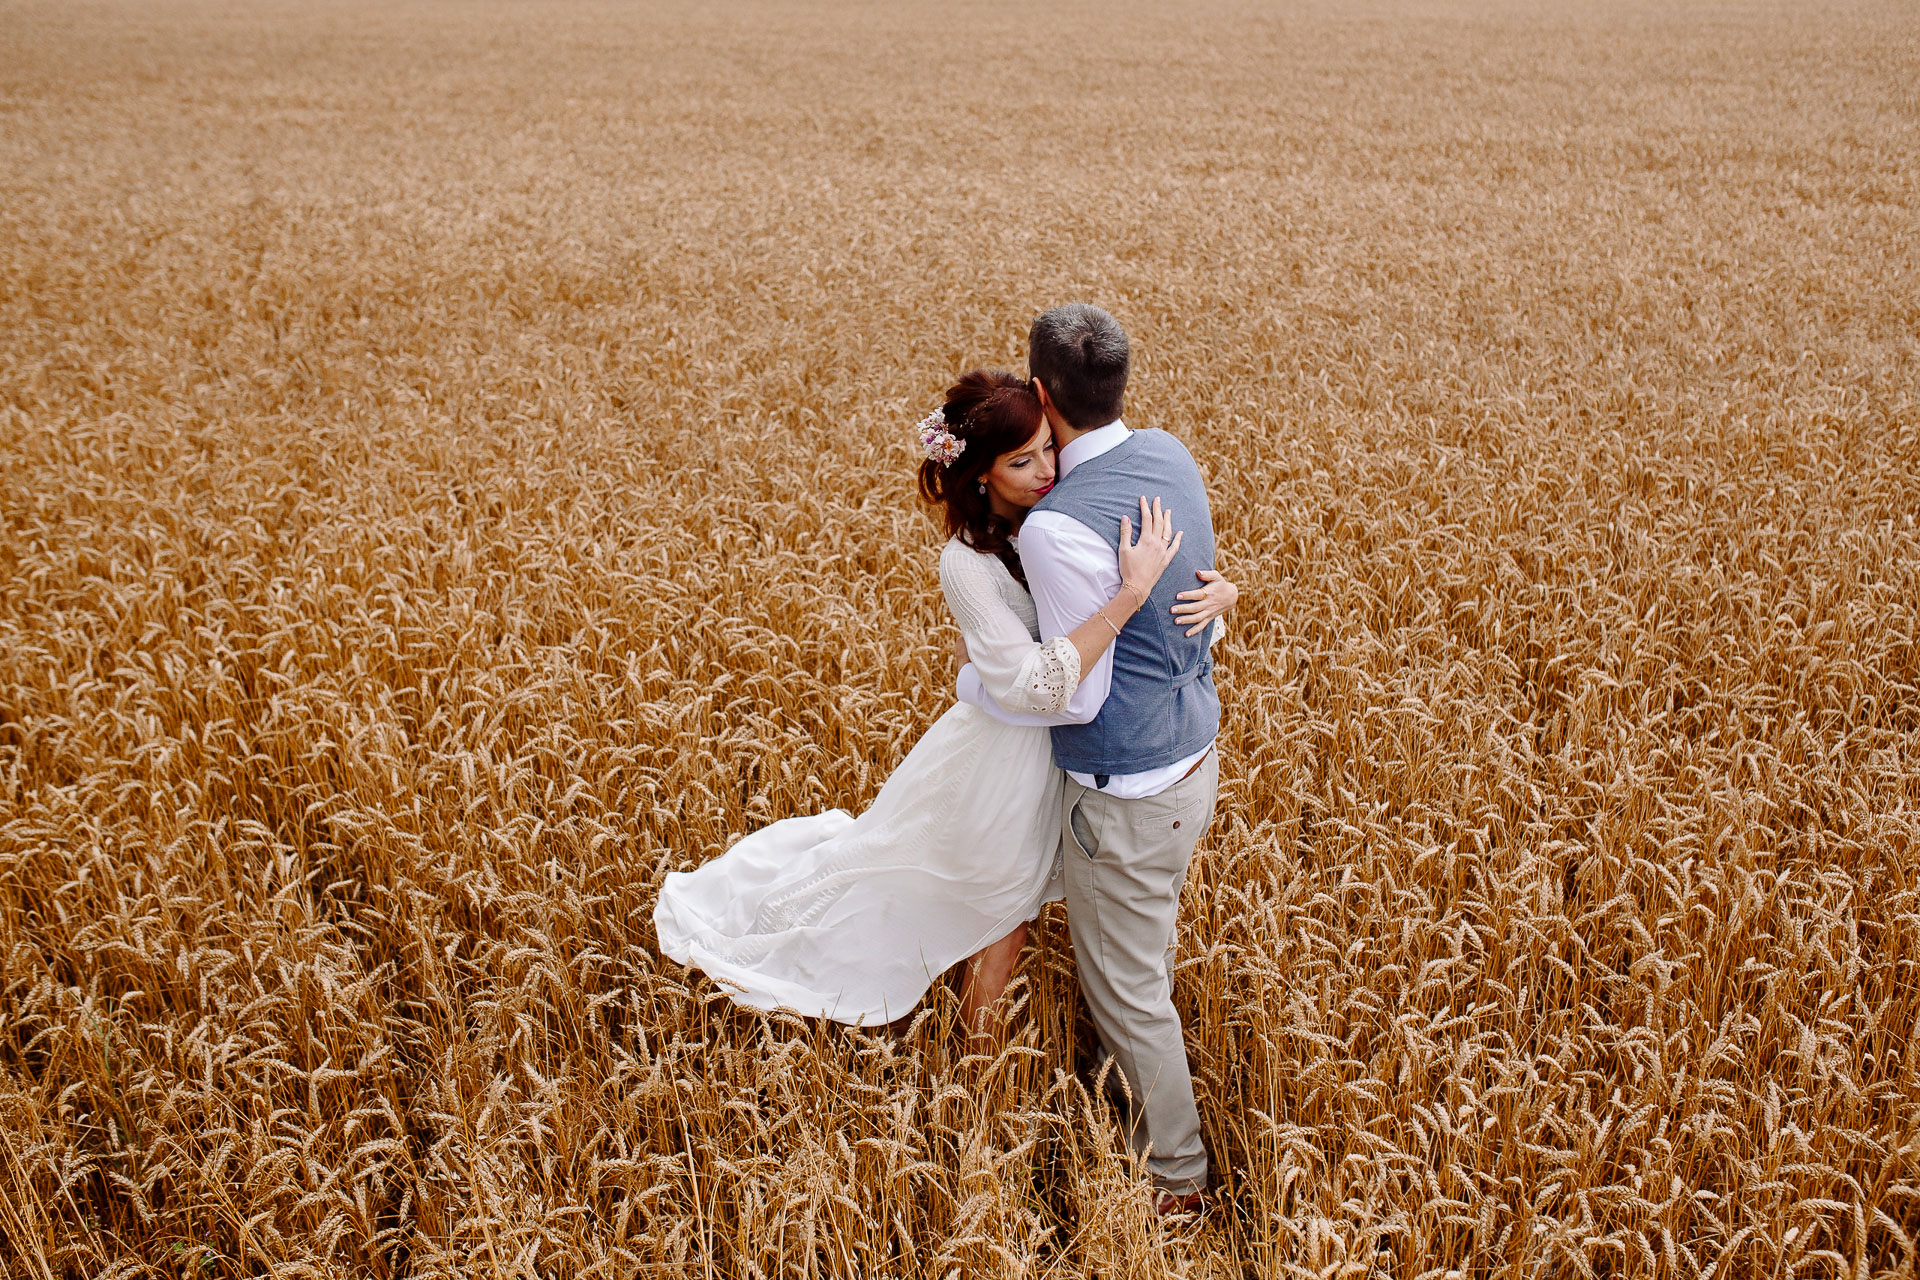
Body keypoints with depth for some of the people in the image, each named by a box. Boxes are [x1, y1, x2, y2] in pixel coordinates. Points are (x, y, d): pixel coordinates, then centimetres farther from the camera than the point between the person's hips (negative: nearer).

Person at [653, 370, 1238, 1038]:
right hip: (1010, 753, -5)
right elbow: (1033, 682, -39)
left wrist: (1219, 590, -25)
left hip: (1066, 738, 6)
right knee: (1001, 910, 18)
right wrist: (1131, 592, -44)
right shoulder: (968, 562, -28)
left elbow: (1173, 563, -1)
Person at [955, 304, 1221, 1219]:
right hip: (1195, 757, 9)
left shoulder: (1059, 530, -30)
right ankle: (1141, 1071, 52)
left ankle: (1177, 1179, 28)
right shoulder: (1170, 457, -4)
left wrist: (973, 684, -5)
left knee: (1126, 986, 10)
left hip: (1126, 795, -9)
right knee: (1146, 948, 29)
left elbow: (1074, 693, -24)